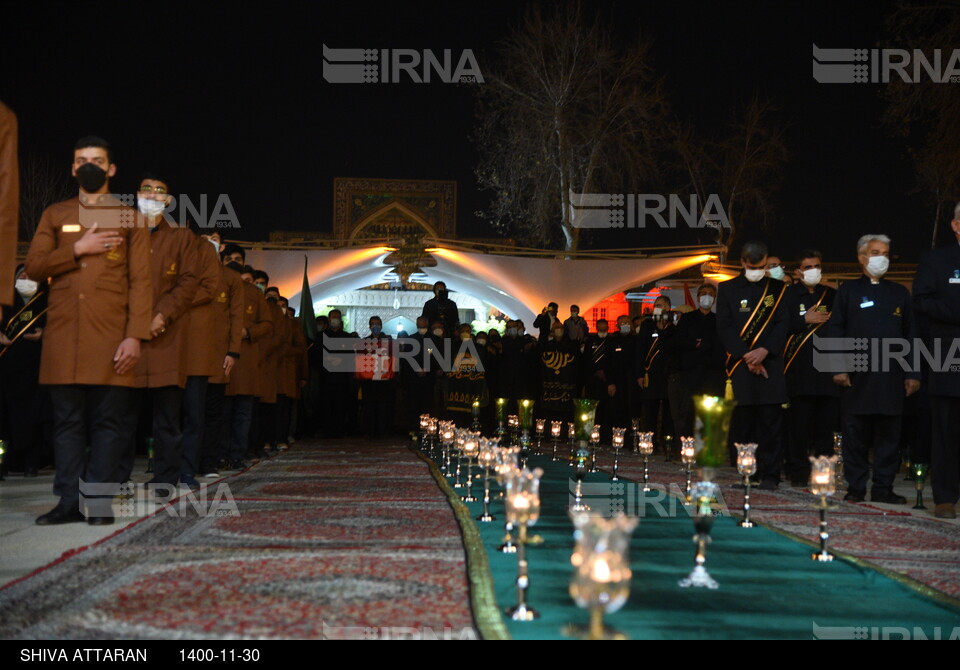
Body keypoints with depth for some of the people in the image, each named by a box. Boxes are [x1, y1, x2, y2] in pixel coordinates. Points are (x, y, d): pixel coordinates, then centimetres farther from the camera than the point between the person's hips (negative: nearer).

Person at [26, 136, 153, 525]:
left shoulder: (130, 219, 11)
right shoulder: (54, 215, 19)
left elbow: (140, 281, 3)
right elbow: (33, 266, 8)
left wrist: (135, 335, -8)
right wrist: (77, 249, -7)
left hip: (112, 336, -2)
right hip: (63, 334, 2)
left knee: (108, 420, -4)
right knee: (67, 420, 1)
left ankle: (98, 501, 1)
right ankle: (69, 502, 5)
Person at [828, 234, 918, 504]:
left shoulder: (900, 293, 15)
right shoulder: (848, 290, 8)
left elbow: (911, 335, 14)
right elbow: (835, 330, 3)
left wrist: (913, 374, 6)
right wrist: (838, 368, -7)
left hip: (891, 376, 2)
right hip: (857, 376, -2)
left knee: (889, 434, 3)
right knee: (855, 433, 1)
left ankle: (883, 488, 10)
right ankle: (856, 487, 9)